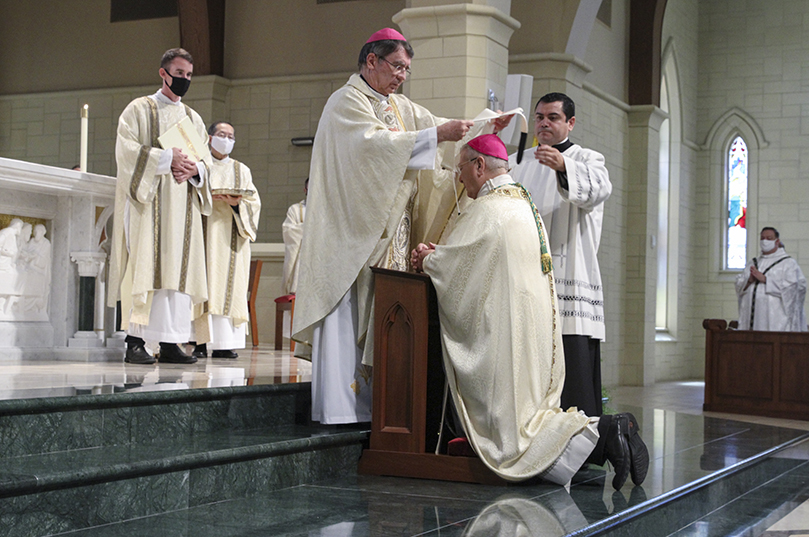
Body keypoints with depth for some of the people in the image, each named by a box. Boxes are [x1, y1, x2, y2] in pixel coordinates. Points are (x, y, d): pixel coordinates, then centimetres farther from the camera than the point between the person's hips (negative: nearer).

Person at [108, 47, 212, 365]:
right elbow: (126, 148, -7)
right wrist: (166, 158, -16)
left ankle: (170, 342, -2)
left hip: (182, 204, 5)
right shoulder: (140, 109, 6)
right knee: (144, 265, -12)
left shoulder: (193, 118, 21)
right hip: (147, 200, -5)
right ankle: (135, 342, -13)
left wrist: (193, 169, -7)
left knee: (177, 267, -2)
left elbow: (207, 159, 16)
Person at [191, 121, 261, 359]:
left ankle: (224, 343, -8)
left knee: (230, 285, -6)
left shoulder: (242, 171, 20)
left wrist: (236, 203, -10)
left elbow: (253, 203, 10)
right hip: (205, 231, -2)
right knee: (204, 284, -11)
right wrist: (207, 195, -14)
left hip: (231, 236, 2)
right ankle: (200, 342, -13)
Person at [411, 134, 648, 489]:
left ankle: (599, 435, -19)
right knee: (530, 417, 14)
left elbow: (453, 266, -11)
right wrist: (436, 254, 10)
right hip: (536, 335, 9)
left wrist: (428, 259, 9)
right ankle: (610, 431, -2)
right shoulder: (522, 201, 17)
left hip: (507, 336, -9)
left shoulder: (489, 208, -13)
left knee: (510, 435, -7)